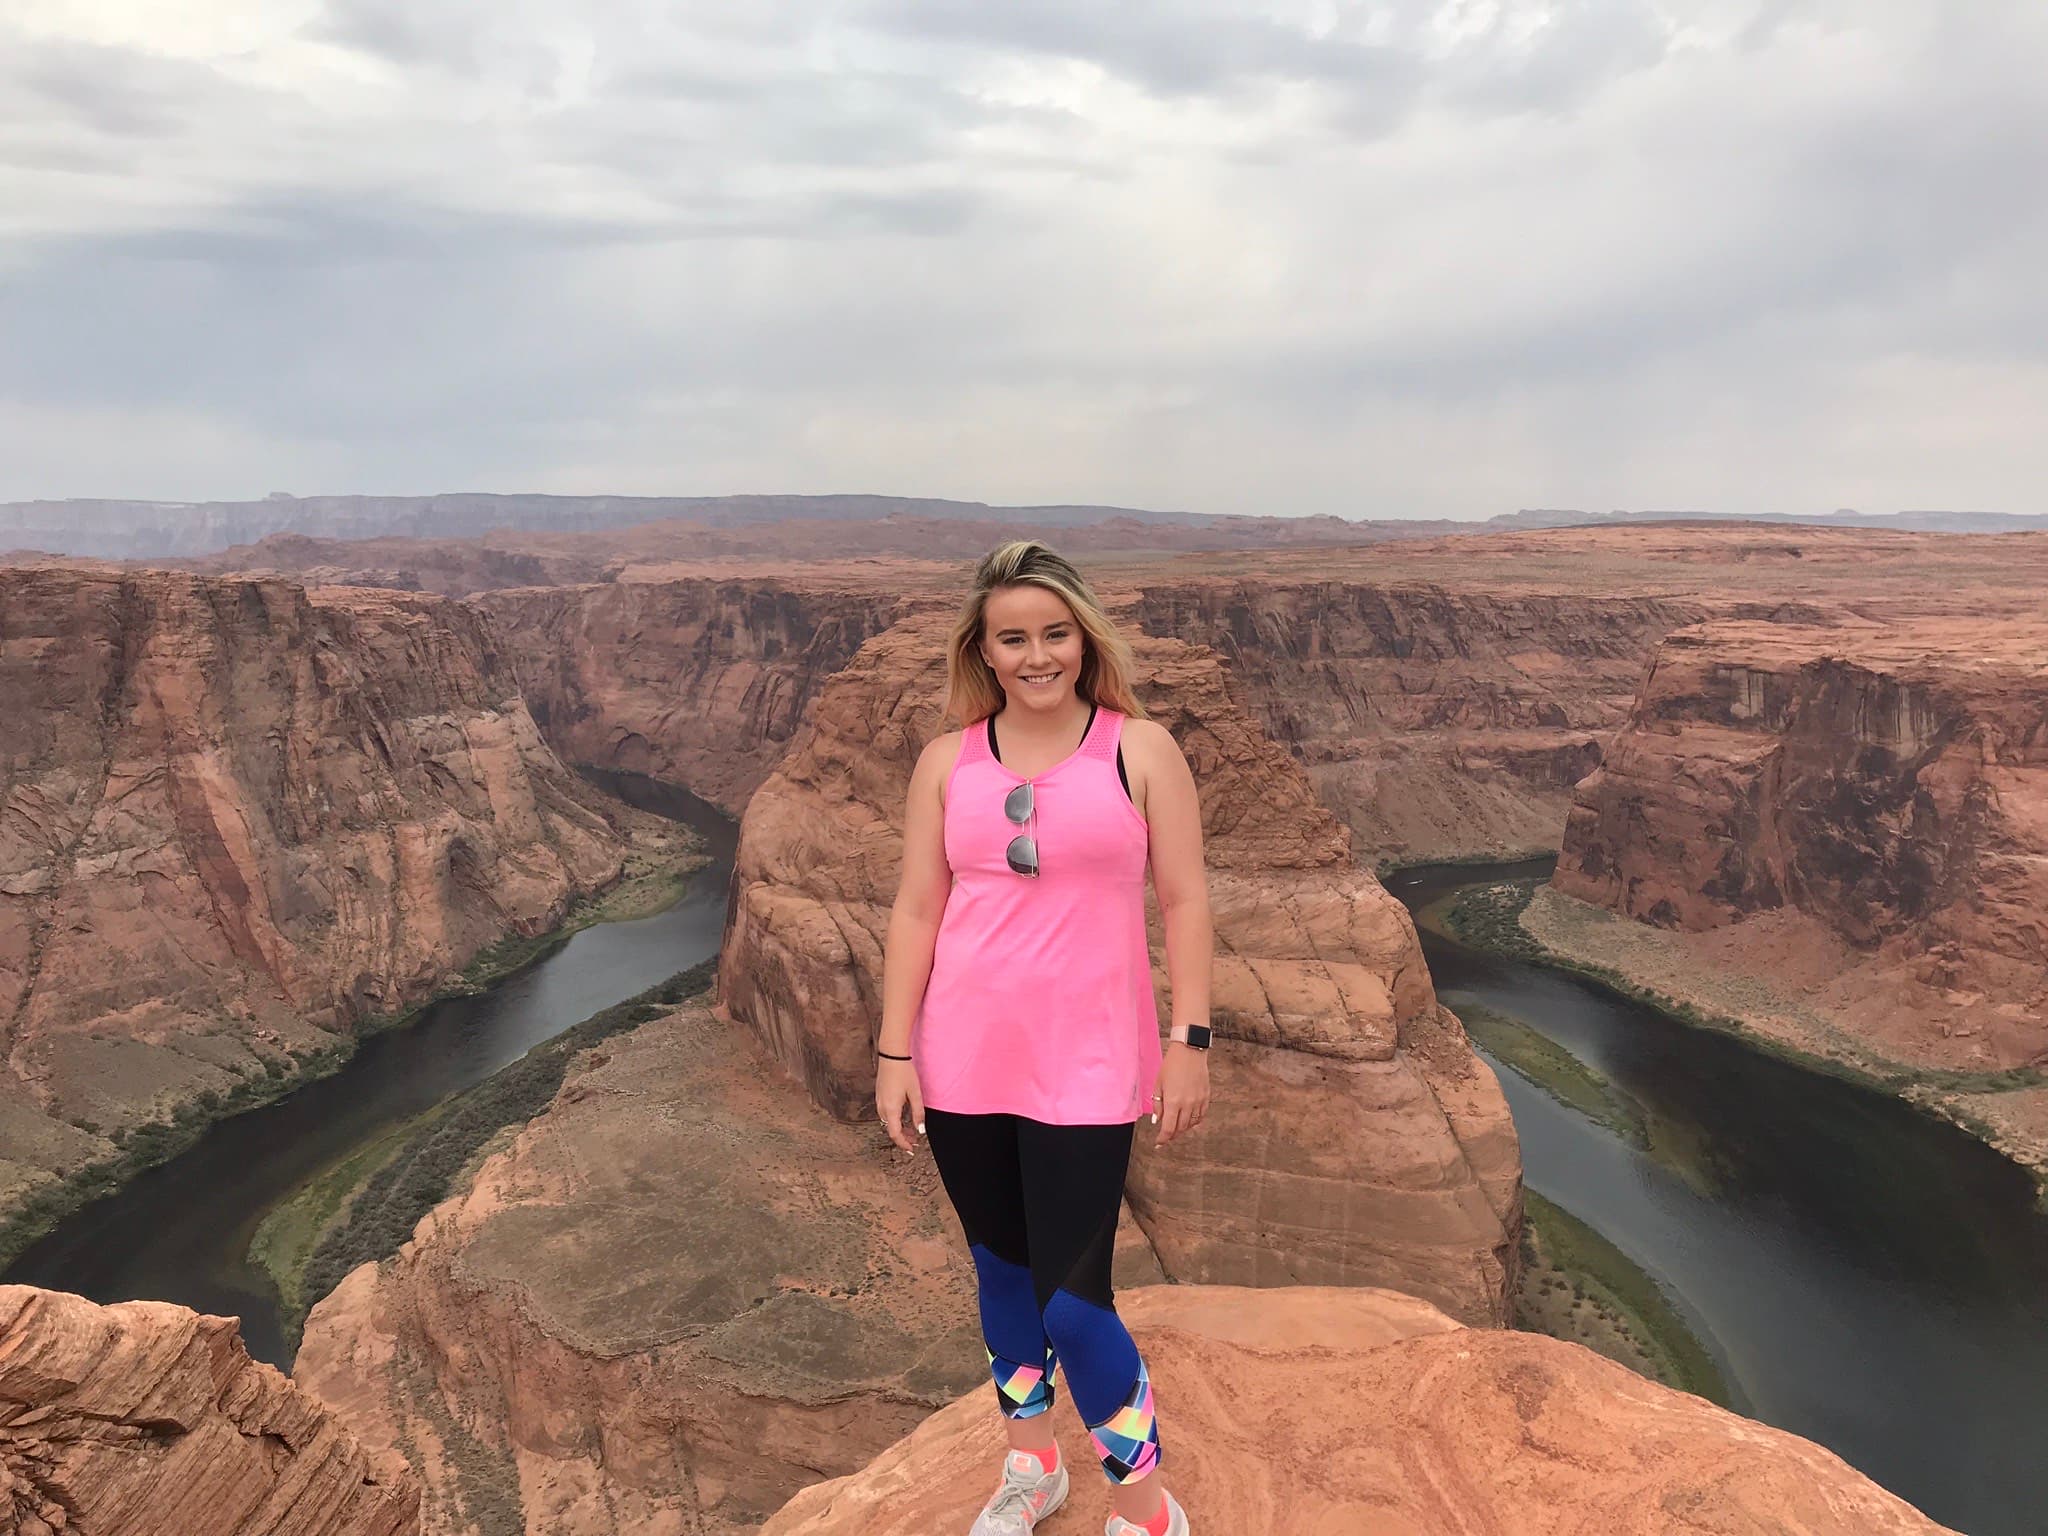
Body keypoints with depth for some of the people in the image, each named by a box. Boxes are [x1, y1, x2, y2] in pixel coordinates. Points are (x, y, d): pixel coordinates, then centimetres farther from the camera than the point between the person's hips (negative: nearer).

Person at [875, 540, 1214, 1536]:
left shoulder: (1139, 750, -3)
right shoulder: (948, 762, 2)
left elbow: (1184, 902, -2)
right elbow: (915, 912, 4)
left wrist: (1190, 1043, -5)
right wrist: (894, 1054, 2)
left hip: (1085, 1068, -3)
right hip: (964, 1064, 3)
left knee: (1072, 1299, -3)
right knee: (1001, 1270, 18)